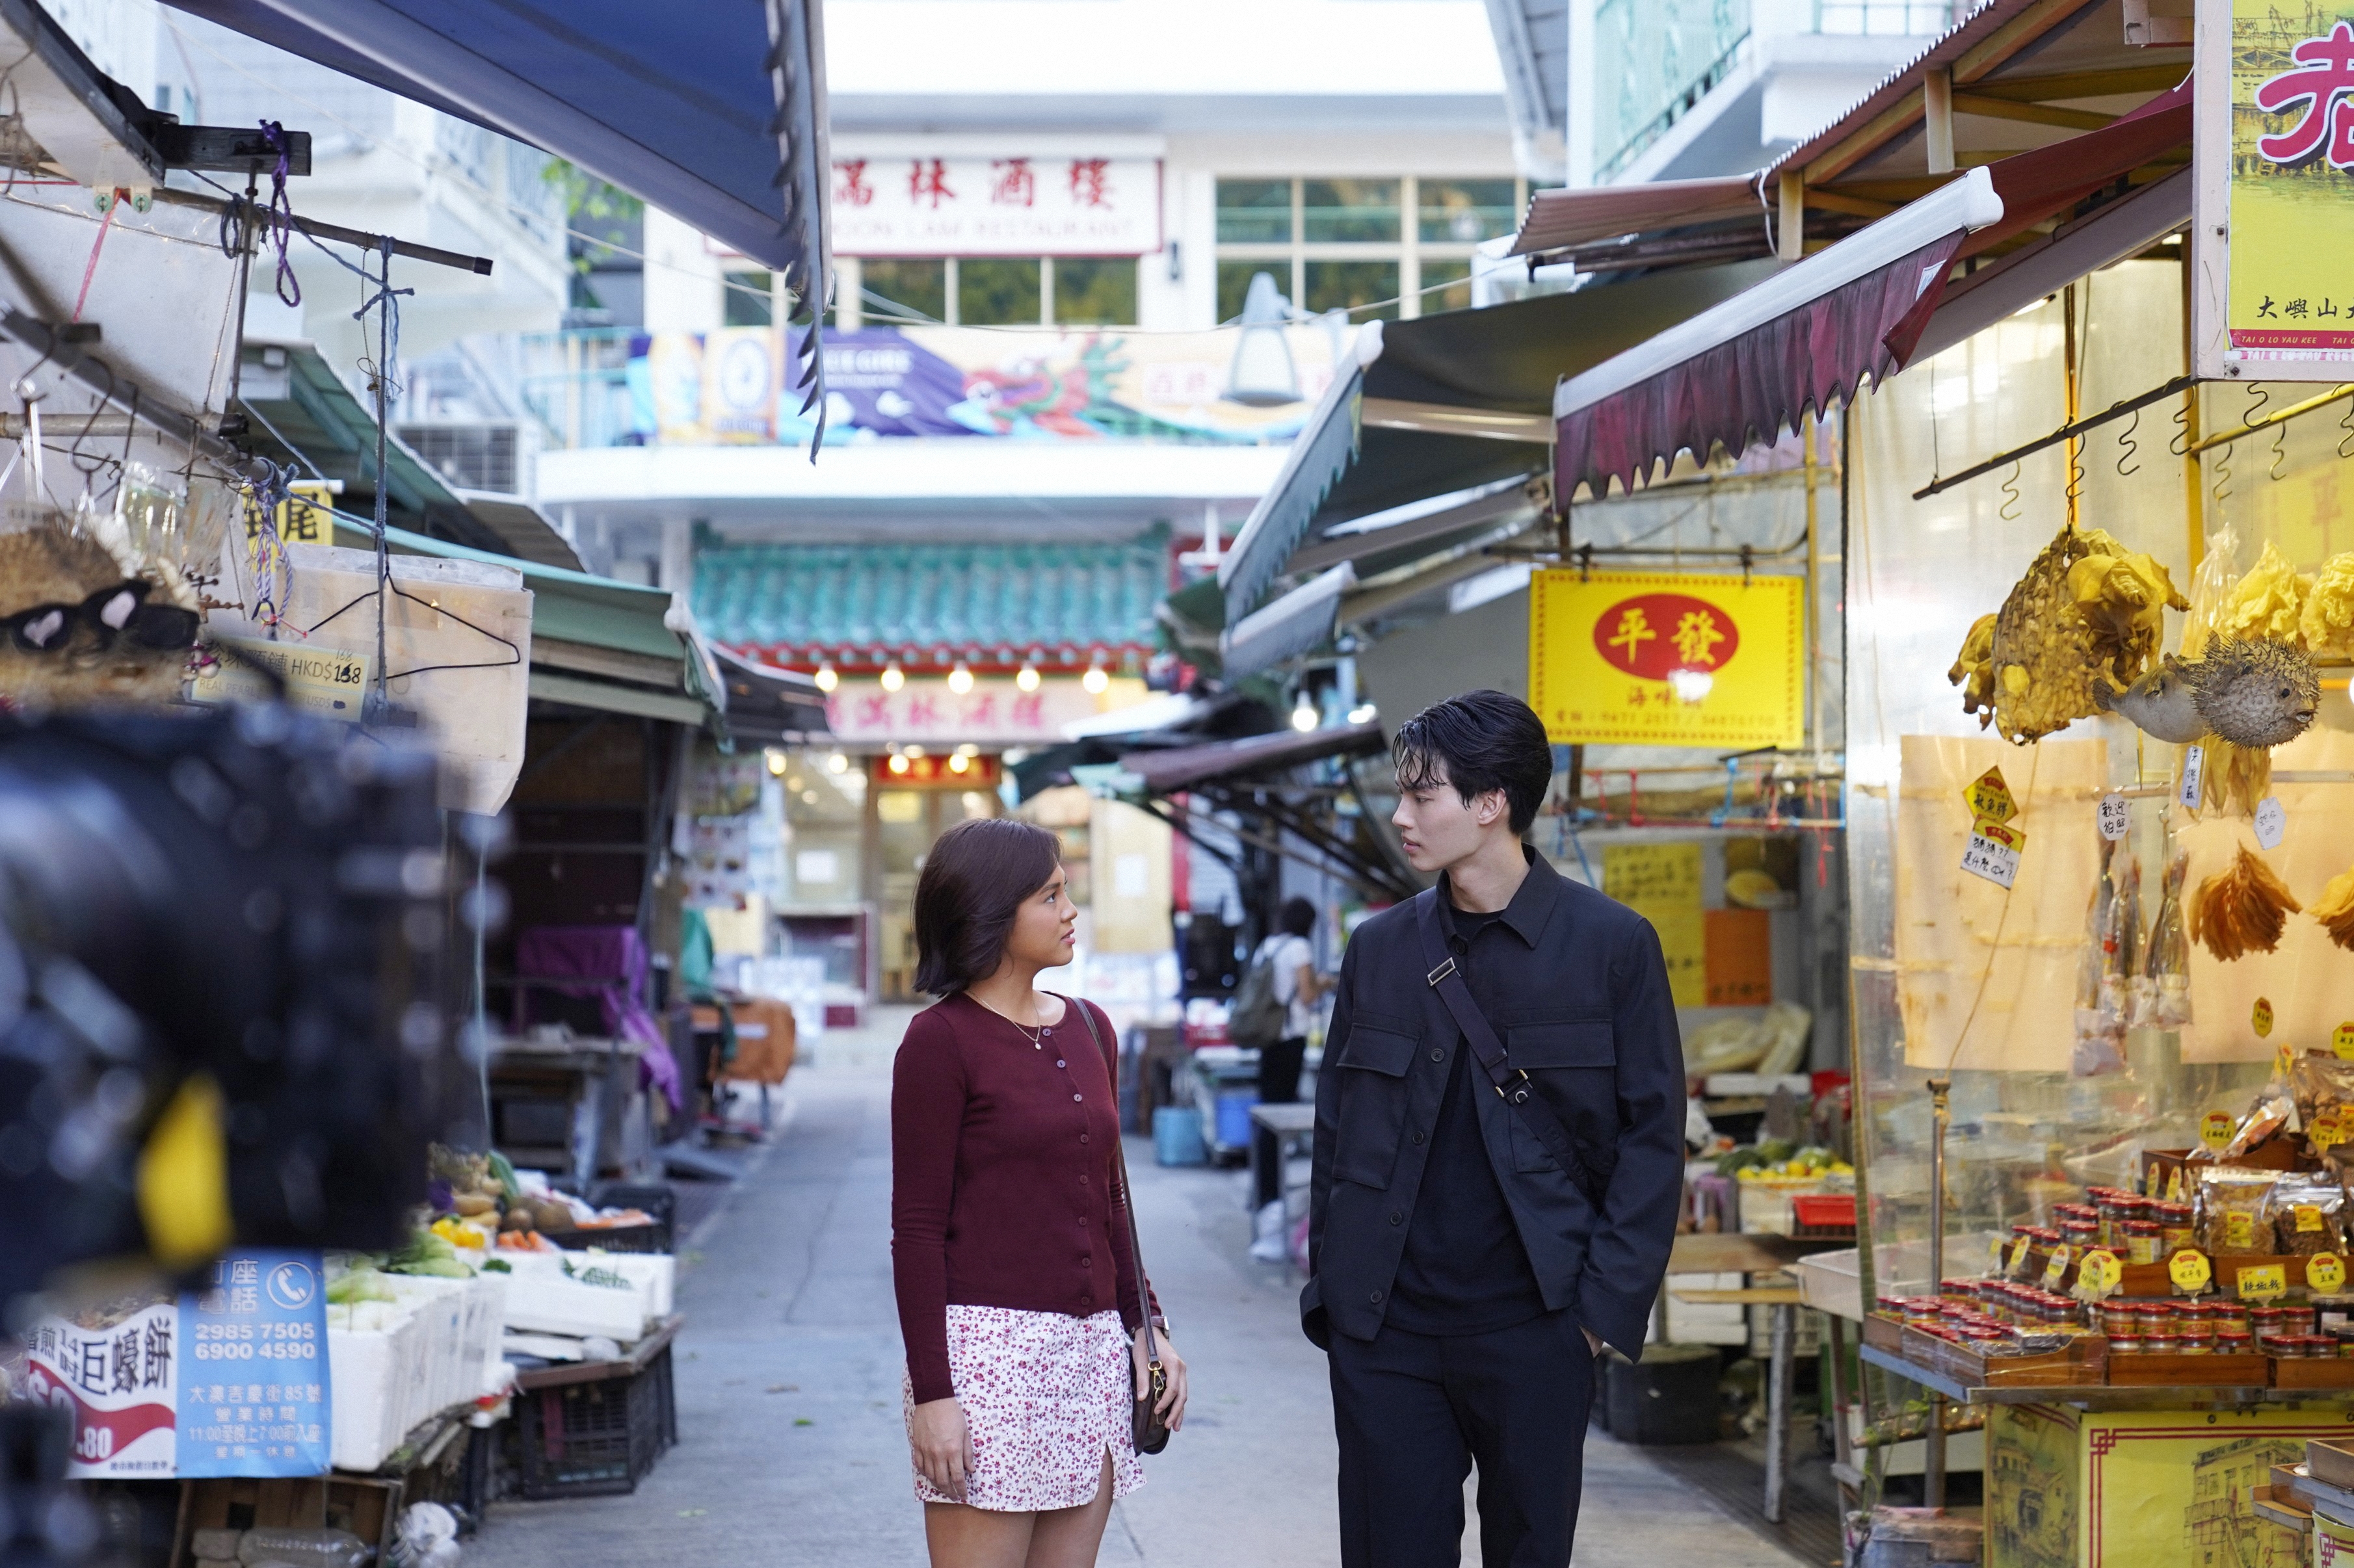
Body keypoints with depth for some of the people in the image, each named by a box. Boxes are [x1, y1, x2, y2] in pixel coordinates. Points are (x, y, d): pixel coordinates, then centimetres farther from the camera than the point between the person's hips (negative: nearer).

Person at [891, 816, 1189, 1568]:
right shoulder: (941, 1041, -6)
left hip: (1092, 1348, 6)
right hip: (988, 1345, -6)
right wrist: (932, 1392, -13)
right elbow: (916, 1230, -8)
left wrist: (1146, 1324, 12)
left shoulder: (1088, 1028, 14)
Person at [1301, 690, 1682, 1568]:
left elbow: (1653, 1135, -2)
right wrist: (1330, 1288, 4)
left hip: (1534, 1330, -2)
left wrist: (1608, 1303, -8)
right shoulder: (1380, 950, 8)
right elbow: (1335, 1128, 12)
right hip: (1387, 1331, 3)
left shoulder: (1611, 945, -2)